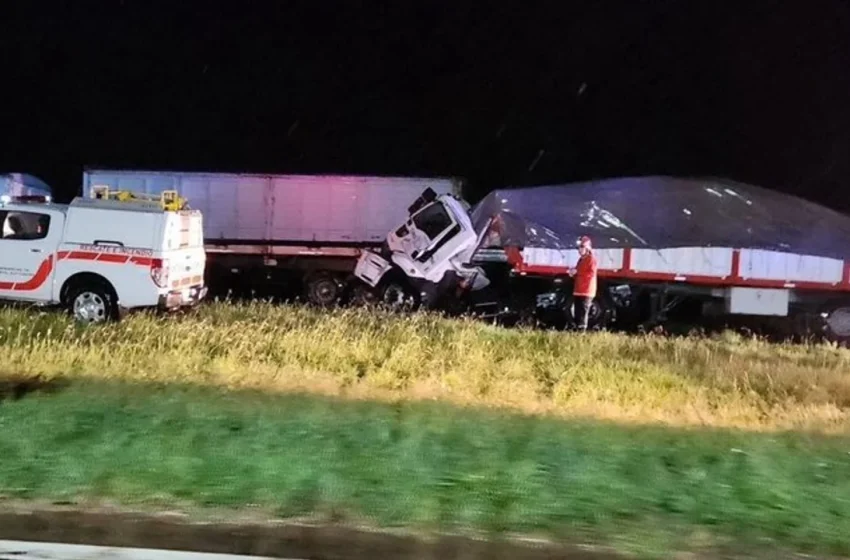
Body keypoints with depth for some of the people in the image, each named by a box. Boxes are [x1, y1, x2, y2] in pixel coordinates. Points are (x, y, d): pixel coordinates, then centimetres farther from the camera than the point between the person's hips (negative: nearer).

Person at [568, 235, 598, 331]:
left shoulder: (591, 258, -6)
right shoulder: (581, 259, 21)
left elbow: (591, 274, -17)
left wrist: (577, 272, -16)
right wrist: (573, 273, 8)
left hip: (586, 292, -9)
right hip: (578, 291, 9)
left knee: (582, 315, -12)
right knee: (577, 315, 10)